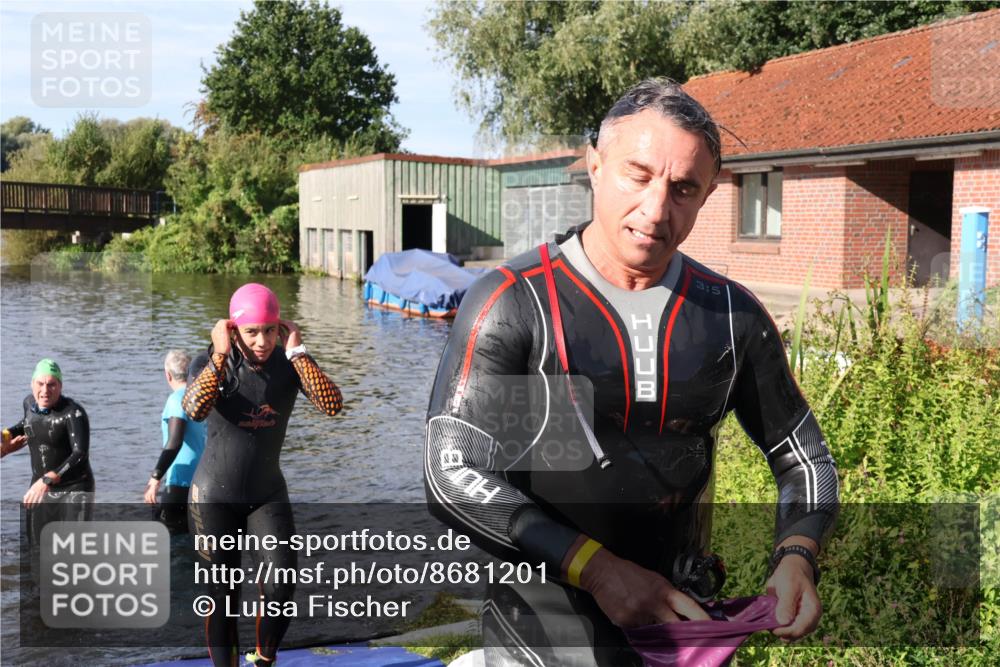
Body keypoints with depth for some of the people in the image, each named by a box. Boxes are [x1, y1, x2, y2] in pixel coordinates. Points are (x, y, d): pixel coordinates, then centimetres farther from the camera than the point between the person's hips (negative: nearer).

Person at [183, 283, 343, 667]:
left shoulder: (290, 363, -9)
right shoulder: (212, 363, -14)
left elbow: (332, 405, -26)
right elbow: (195, 410, -36)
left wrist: (296, 351, -25)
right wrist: (220, 354, -32)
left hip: (268, 494, 2)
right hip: (215, 497, -2)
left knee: (281, 586, -11)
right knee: (223, 597, 3)